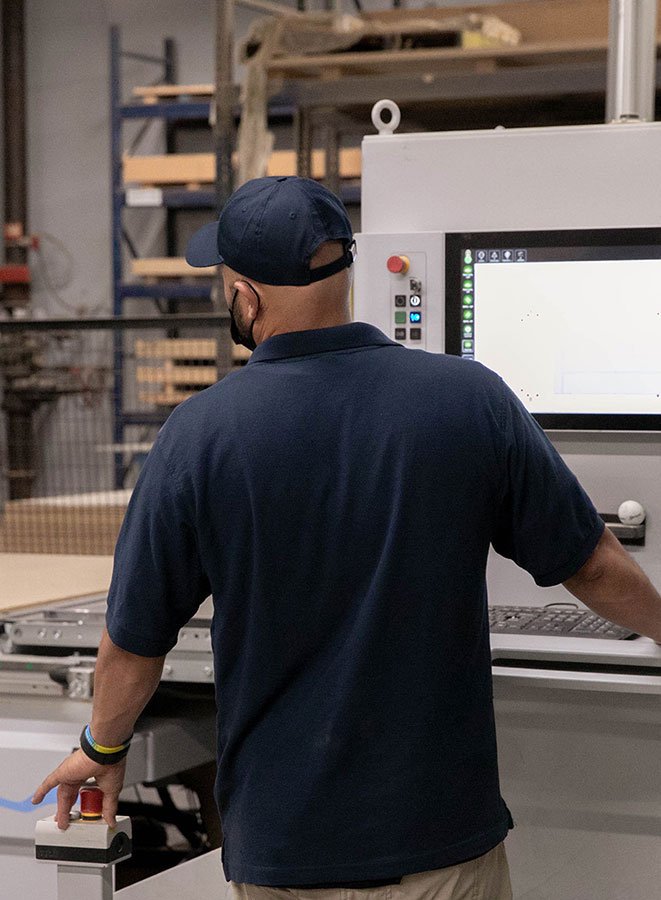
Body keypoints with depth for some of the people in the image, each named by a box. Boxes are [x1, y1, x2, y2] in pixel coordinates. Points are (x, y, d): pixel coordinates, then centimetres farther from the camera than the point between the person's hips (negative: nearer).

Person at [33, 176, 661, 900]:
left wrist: (103, 746, 19)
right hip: (446, 838, 1)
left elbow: (136, 637, -1)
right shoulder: (472, 399, -9)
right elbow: (592, 565, 2)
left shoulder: (200, 433, -12)